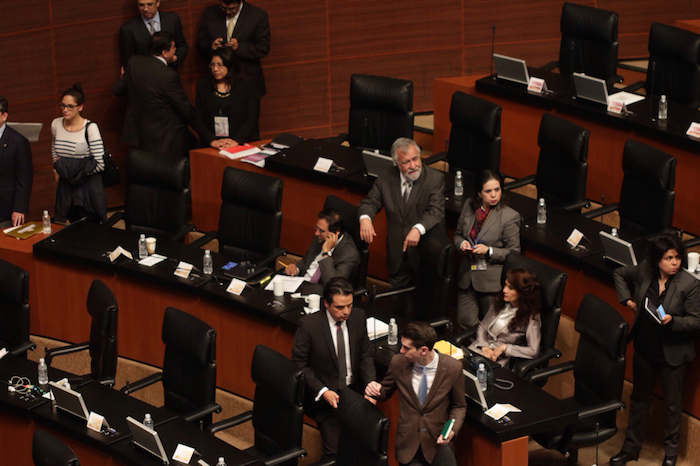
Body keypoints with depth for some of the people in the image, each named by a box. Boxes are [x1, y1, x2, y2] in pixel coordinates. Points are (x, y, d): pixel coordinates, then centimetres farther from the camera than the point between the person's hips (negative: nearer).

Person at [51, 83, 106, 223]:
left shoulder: (90, 128, -16)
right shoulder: (56, 124, 1)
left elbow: (99, 164, -17)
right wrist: (57, 168, 8)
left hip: (88, 186, -5)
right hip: (66, 185, 5)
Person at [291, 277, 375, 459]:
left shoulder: (358, 317, -1)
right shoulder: (308, 325, -14)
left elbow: (365, 355, 7)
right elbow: (300, 364, -7)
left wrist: (370, 385, -8)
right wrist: (322, 391, -17)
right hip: (324, 396, -4)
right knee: (335, 450, -16)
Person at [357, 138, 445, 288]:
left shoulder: (435, 179, -9)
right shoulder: (385, 179, 2)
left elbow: (436, 211, -19)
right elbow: (370, 202, 5)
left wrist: (418, 229, -38)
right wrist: (365, 218, -21)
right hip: (397, 256, 3)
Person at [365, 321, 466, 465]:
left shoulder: (452, 368, -9)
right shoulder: (398, 362, -4)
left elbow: (459, 406, 4)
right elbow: (386, 392, 14)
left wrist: (452, 430, -14)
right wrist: (376, 389, -9)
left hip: (438, 443, 0)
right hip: (408, 445, 0)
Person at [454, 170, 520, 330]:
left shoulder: (510, 216, -13)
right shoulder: (469, 206, 1)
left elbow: (514, 252, -9)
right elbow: (458, 234, 15)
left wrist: (489, 251, -22)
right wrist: (462, 243, -8)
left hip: (492, 279, -4)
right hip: (467, 274, 4)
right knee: (465, 322, 6)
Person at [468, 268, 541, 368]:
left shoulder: (531, 317, -7)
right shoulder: (500, 302, 11)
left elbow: (533, 351, -13)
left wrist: (504, 347, -13)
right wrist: (484, 347, -3)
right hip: (478, 350, 6)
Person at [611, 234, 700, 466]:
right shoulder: (644, 271, -8)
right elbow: (619, 273, 12)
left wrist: (672, 321, -32)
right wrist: (627, 299, 2)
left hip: (672, 353, -4)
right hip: (644, 349, 4)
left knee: (672, 403, 11)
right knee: (639, 398, 18)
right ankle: (631, 447, 33)